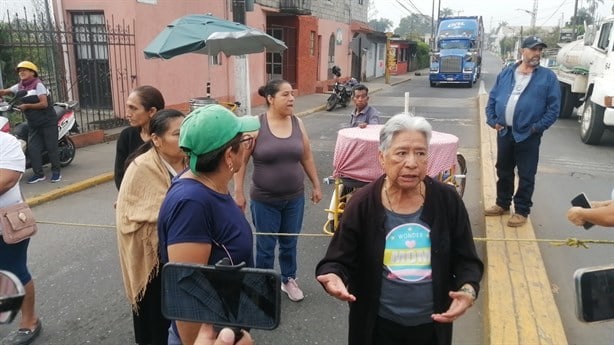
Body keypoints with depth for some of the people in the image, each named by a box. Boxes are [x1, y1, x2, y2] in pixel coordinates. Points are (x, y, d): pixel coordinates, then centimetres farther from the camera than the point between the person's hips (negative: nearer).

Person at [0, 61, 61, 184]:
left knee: (51, 147, -2)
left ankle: (56, 172, 5)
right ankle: (38, 173, 6)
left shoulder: (38, 85, -9)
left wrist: (26, 106, -17)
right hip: (33, 124, 6)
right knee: (33, 148, 0)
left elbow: (44, 104, -16)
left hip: (47, 121, -6)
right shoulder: (19, 86, 9)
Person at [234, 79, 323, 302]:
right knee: (266, 246, 10)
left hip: (294, 198, 4)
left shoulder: (297, 124, 0)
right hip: (265, 200, -3)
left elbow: (307, 158, 8)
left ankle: (289, 280, 39)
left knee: (289, 244, 17)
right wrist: (238, 192, -10)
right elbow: (240, 160, -9)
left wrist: (316, 185, 11)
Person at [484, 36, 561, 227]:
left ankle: (521, 211, 15)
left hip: (528, 135, -3)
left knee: (526, 176, 3)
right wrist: (492, 120, -1)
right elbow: (492, 98, 11)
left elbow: (554, 108, -4)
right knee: (503, 171, 15)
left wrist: (537, 127, -12)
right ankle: (502, 204, 31)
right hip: (504, 132, 4)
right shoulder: (506, 73, 8)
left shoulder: (548, 77, -1)